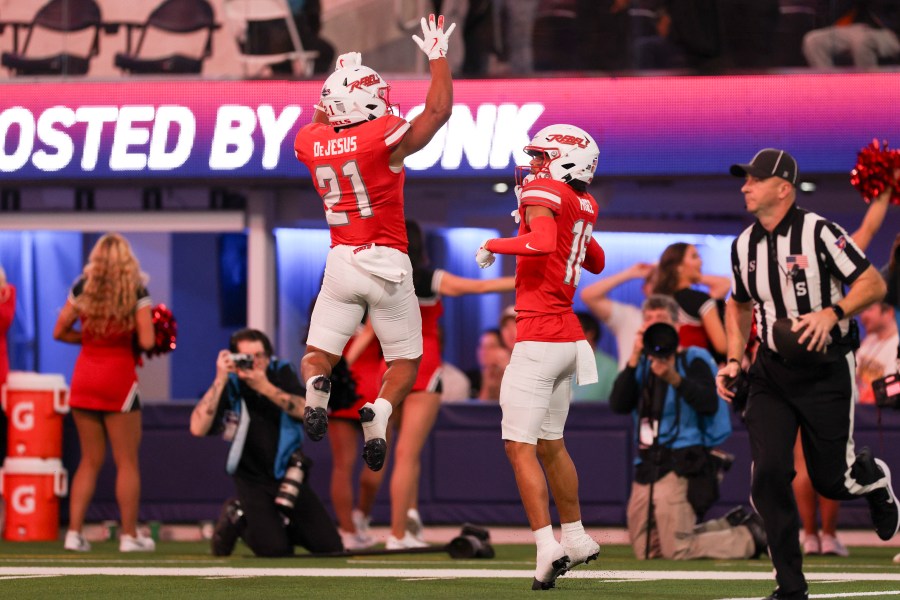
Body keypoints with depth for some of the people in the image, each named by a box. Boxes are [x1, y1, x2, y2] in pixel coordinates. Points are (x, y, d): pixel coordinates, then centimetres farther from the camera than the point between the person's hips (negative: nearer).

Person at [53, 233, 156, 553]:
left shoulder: (82, 288, 1)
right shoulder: (136, 290, -9)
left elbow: (60, 332, 5)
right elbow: (146, 341, -14)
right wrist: (127, 337, 7)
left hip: (84, 378, 4)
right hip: (118, 377, -4)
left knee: (90, 460, 12)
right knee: (127, 461, 4)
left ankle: (74, 532, 5)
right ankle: (129, 535, 4)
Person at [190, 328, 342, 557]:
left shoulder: (282, 373, -4)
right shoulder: (229, 388, -13)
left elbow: (306, 411, -19)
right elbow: (198, 428, -27)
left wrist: (266, 388, -31)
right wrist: (220, 380, -30)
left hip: (288, 476, 3)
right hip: (253, 480, -3)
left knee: (330, 546, -3)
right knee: (274, 549, -21)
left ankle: (281, 523, 24)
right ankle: (235, 519, 9)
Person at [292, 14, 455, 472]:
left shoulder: (311, 143, 2)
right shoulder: (385, 137, -14)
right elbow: (439, 111, -5)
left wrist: (339, 79, 29)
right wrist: (438, 56, 5)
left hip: (340, 263, 3)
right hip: (387, 263, -3)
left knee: (318, 353, 11)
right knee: (405, 360, 10)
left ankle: (315, 385, -25)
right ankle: (379, 413, -20)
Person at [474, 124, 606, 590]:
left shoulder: (544, 193, -11)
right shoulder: (584, 205, 12)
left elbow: (543, 242, -32)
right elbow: (596, 262, 30)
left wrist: (493, 245, -17)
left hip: (538, 338, -8)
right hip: (568, 337, 8)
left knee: (520, 446, -7)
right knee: (550, 443, 21)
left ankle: (547, 547, -15)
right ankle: (576, 538, 30)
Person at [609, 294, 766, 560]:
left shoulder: (691, 359, -1)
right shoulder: (643, 365, 15)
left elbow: (709, 405, -17)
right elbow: (618, 405, -1)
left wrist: (674, 378, -30)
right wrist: (634, 359, -9)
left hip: (679, 465, -7)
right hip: (646, 466, 7)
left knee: (677, 550, -13)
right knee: (645, 551, 9)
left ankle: (751, 537, 8)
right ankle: (731, 527, 22)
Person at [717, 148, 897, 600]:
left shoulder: (818, 233, -14)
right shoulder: (744, 245, 5)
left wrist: (832, 314, -29)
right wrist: (733, 362, 9)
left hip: (827, 371, -4)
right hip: (772, 372, 5)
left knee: (831, 481, 2)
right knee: (769, 474, -10)